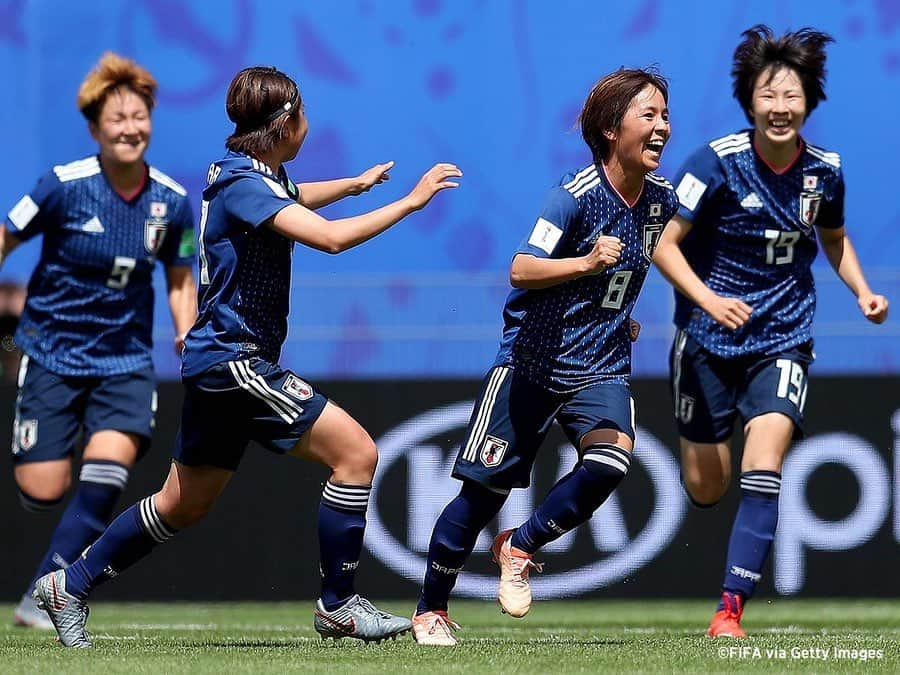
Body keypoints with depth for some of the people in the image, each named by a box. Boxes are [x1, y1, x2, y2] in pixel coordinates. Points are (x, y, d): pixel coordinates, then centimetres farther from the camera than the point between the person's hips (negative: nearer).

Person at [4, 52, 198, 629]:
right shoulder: (64, 186, -13)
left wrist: (187, 333, -6)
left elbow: (180, 279, 11)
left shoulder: (172, 202, -3)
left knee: (105, 480, -18)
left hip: (125, 360, 2)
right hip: (53, 353, -2)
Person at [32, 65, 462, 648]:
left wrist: (355, 183, 39)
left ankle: (70, 588, 24)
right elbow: (330, 236, -29)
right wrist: (411, 201, -23)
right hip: (233, 360, -10)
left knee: (183, 506, 17)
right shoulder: (243, 183, -18)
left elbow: (291, 198, 40)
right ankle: (338, 605, -7)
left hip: (217, 361, 10)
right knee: (356, 452, -13)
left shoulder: (256, 174, 12)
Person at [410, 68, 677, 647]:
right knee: (485, 489, 1)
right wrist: (587, 263, -38)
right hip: (533, 361, -4)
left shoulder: (660, 199, 1)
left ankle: (520, 547, 1)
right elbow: (521, 271, -26)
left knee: (611, 458, -24)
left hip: (601, 368, 4)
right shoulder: (577, 195, -17)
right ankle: (432, 609, 21)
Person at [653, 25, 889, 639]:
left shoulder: (824, 171, -2)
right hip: (709, 338, -1)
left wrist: (862, 291, 2)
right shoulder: (717, 162, -15)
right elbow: (665, 244, -14)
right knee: (705, 489, 5)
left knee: (763, 469, -20)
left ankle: (731, 610, -19)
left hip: (784, 339, 1)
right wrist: (708, 299, -30)